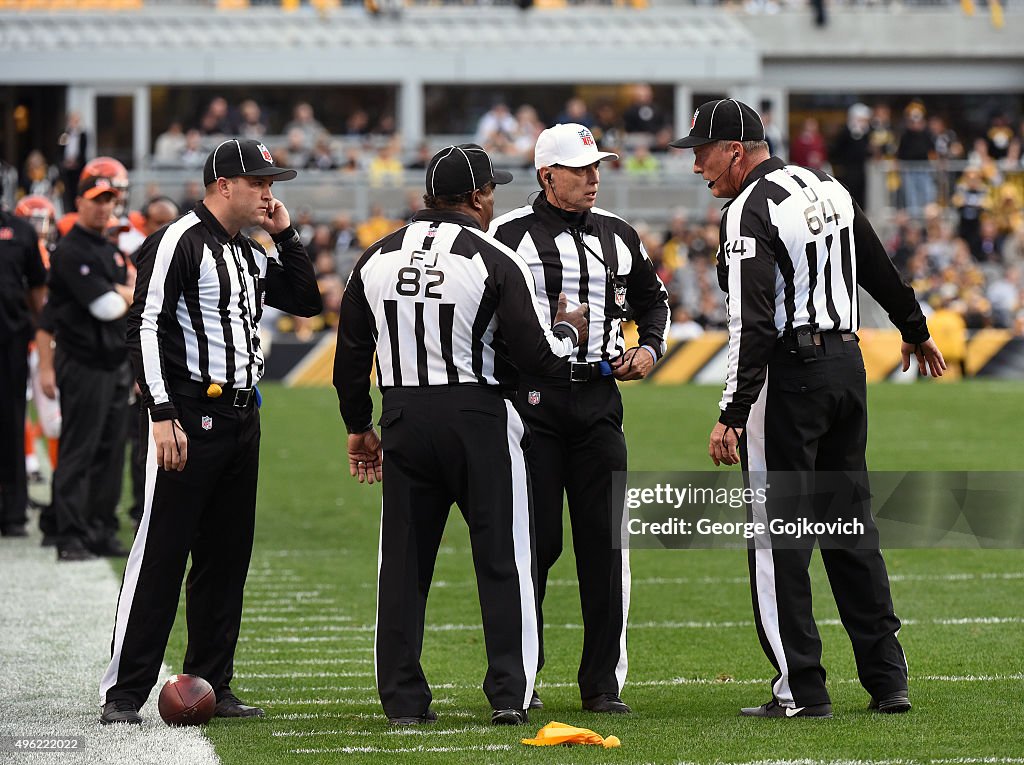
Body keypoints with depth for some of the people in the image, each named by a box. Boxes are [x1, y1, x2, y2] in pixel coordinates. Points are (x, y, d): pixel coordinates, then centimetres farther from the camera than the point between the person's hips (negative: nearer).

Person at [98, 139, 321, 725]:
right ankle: (124, 693, -7)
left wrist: (286, 234, 13)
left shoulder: (254, 255, 18)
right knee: (161, 556, -8)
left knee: (227, 558, 10)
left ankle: (211, 686, 17)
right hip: (190, 417, -8)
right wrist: (162, 414, -20)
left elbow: (307, 301, 25)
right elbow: (146, 326, -13)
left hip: (243, 419, 8)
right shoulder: (180, 242, -7)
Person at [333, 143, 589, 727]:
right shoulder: (495, 262, -9)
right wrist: (569, 332, 11)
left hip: (405, 420, 4)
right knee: (502, 558, 4)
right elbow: (539, 356, -11)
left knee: (404, 561, 9)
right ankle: (509, 695, 1)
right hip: (479, 419, -4)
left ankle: (404, 699, 9)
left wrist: (359, 427, 23)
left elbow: (351, 355, 11)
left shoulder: (377, 259, 5)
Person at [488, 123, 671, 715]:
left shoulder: (619, 235, 13)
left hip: (599, 396, 4)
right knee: (534, 538, -4)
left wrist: (651, 349, 10)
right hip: (533, 396, -4)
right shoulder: (511, 234, -3)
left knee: (605, 541, 1)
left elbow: (653, 298, 27)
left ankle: (603, 684, 8)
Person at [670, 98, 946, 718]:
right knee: (851, 522, 14)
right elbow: (881, 269, 22)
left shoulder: (750, 210, -14)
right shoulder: (828, 189, 11)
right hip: (848, 362, 8)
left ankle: (801, 689, -3)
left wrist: (732, 414, -24)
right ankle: (888, 678, 15)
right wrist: (917, 333, 38)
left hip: (789, 374, -8)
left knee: (778, 532, -2)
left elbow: (753, 325, -22)